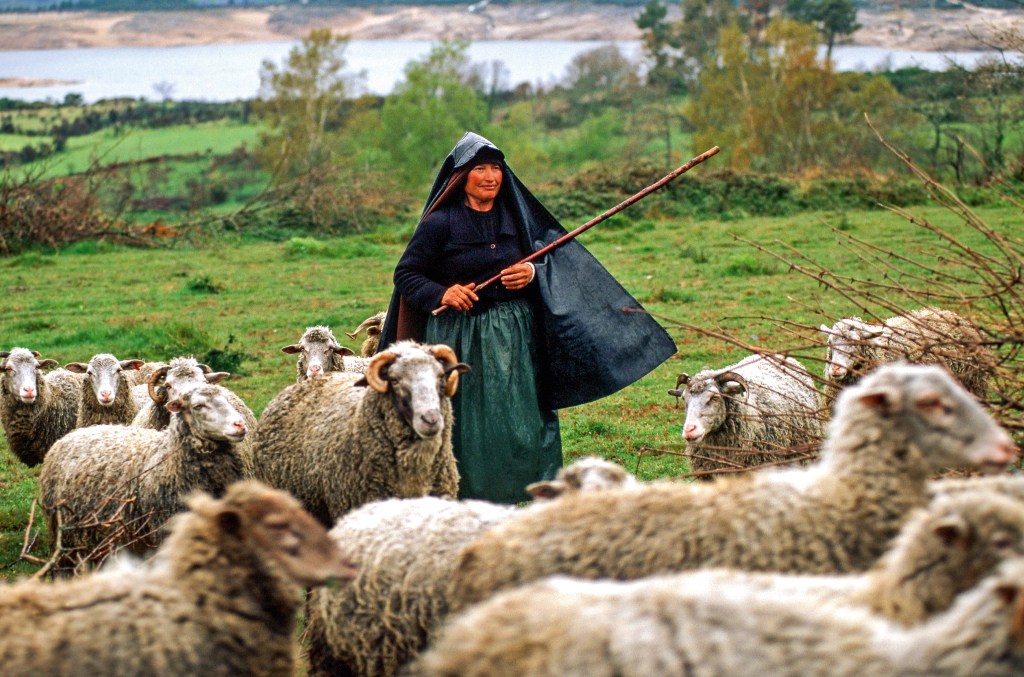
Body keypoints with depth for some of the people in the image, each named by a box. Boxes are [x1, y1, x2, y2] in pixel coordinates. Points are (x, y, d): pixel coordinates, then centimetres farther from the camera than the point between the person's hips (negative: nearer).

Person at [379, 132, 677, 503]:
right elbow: (406, 274, -2)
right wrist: (442, 293, -18)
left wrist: (534, 273, -6)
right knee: (468, 430, -3)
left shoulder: (515, 215, 7)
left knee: (522, 427, 1)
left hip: (515, 335, 4)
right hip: (460, 340, -4)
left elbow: (550, 256, 16)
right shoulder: (440, 223, -6)